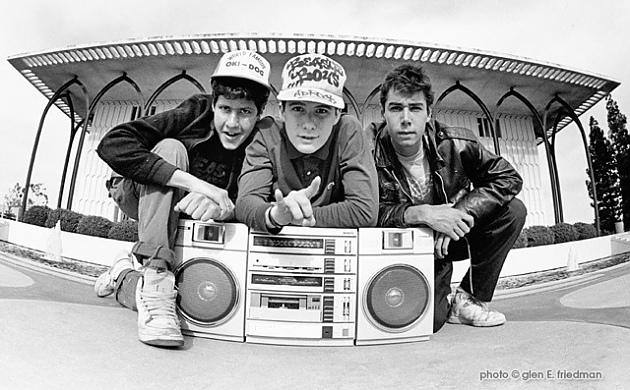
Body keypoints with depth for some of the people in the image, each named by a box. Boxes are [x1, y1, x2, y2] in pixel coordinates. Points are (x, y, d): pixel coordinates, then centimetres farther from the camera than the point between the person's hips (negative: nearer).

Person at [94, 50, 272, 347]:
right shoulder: (193, 115, -21)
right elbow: (112, 144, -32)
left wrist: (220, 208, -48)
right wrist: (193, 181, -42)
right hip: (146, 204, -1)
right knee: (170, 147, -30)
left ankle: (124, 277, 9)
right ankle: (154, 277, -36)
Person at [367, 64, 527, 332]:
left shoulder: (454, 144, -14)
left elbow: (508, 178, -12)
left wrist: (459, 212, -26)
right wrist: (420, 213, -38)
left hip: (450, 238, 4)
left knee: (513, 210, -15)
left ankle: (469, 299, -3)